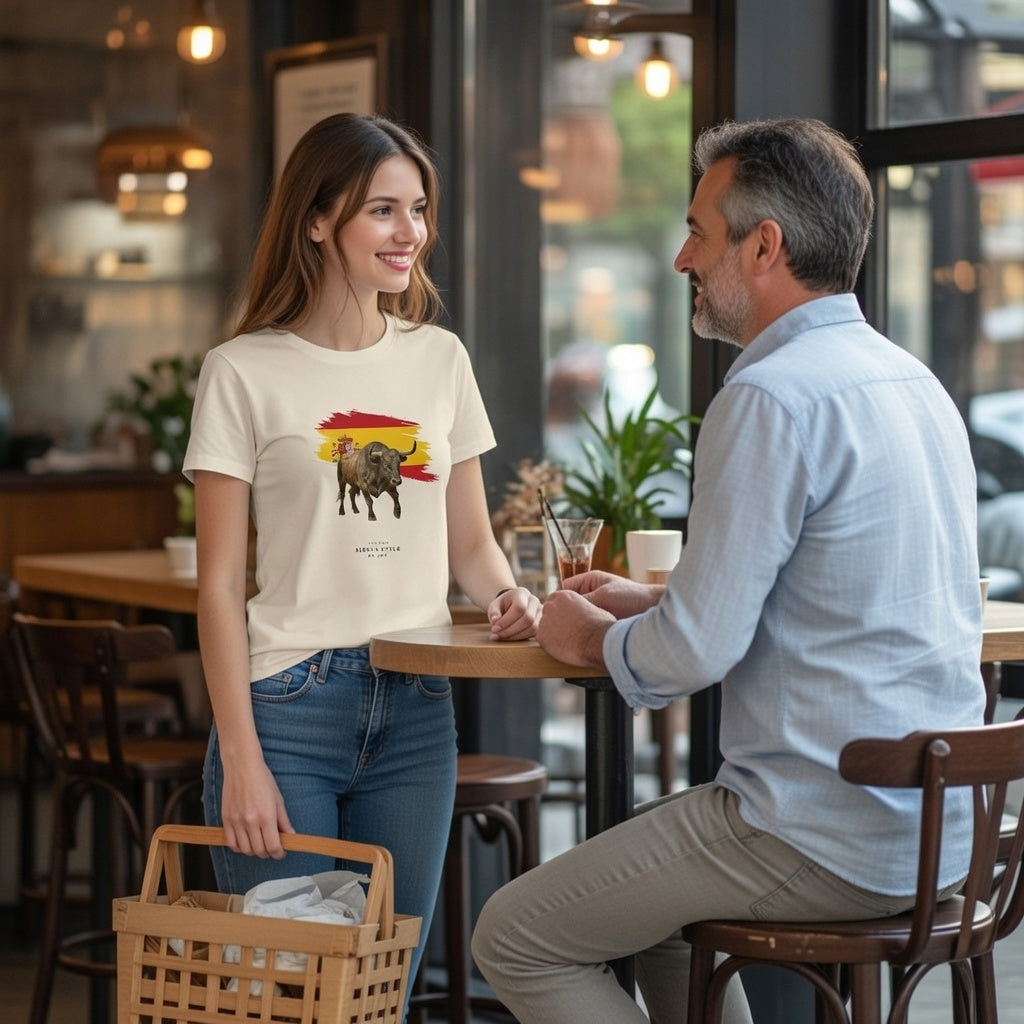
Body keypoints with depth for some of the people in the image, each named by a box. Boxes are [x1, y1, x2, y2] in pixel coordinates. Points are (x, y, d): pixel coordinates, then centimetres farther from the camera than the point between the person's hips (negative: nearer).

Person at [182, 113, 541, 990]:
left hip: (415, 711, 4)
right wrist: (240, 760, -11)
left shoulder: (439, 359, 10)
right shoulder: (246, 373, -3)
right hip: (289, 706, -4)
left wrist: (506, 596, -5)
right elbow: (220, 584, -5)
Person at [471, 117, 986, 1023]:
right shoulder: (911, 380, 12)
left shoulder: (773, 397, -19)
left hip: (832, 844, -10)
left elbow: (696, 650, -20)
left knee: (512, 940, 3)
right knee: (655, 890, 33)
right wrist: (649, 603, 20)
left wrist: (595, 639, 1)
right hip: (938, 822, 10)